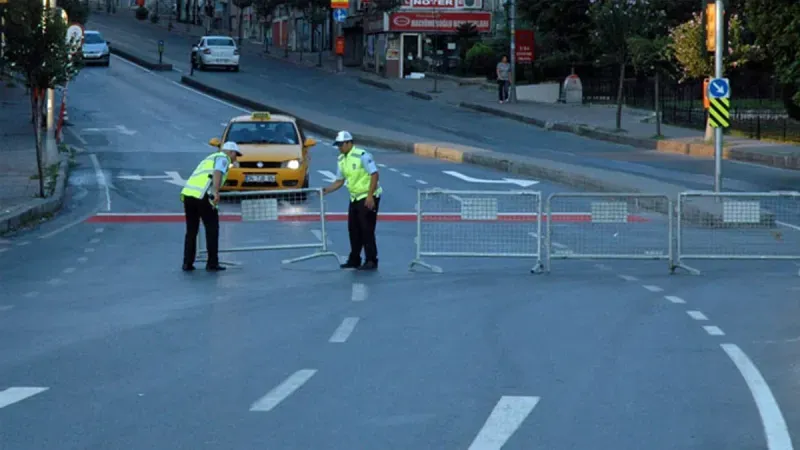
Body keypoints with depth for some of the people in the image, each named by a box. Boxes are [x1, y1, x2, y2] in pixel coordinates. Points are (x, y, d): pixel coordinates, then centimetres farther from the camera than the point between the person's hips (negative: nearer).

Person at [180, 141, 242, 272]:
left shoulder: (209, 158, 33)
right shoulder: (223, 158, 8)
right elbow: (217, 172, -14)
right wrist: (216, 192, -26)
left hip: (187, 193, 7)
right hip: (202, 196, -7)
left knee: (191, 230, 15)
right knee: (212, 229, 4)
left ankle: (187, 263, 13)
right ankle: (212, 264, 5)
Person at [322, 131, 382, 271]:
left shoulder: (362, 155, -16)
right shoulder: (341, 160, 8)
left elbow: (374, 174, -19)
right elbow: (339, 181, 15)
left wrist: (370, 196, -24)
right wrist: (326, 190, -1)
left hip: (368, 198, -8)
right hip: (354, 198, 8)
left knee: (367, 230, -8)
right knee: (353, 229, 9)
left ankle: (371, 261, -3)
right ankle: (354, 260, 18)